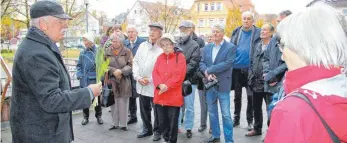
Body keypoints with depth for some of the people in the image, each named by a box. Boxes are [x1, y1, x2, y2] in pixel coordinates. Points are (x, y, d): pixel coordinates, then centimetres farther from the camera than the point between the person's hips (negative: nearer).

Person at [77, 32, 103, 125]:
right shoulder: (83, 53, 3)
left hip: (96, 80, -3)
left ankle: (98, 116, 28)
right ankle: (85, 117, 26)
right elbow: (79, 65, 11)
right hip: (85, 80, 3)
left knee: (97, 99, 12)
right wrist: (79, 74, -3)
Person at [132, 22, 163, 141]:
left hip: (154, 85, -6)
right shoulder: (142, 45, 10)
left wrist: (150, 79, -14)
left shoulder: (162, 48, -9)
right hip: (141, 85, 6)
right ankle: (147, 129, 34)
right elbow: (135, 62, 9)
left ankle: (157, 131, 24)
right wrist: (137, 77, -4)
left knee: (157, 110, 6)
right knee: (144, 109, 17)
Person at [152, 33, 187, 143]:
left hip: (173, 96, -5)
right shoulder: (160, 57, 10)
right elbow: (155, 72, 2)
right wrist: (160, 84, -16)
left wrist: (167, 85, -17)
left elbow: (179, 75, -14)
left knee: (173, 121, 4)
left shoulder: (180, 57, -5)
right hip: (160, 95, 5)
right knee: (162, 121, 14)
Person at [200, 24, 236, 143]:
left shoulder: (230, 47, -4)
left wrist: (209, 70, -16)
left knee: (226, 114, -2)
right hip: (210, 84, 5)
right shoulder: (207, 47, 12)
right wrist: (208, 74, -14)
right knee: (212, 112, 15)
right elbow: (202, 63, 6)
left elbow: (228, 63, -16)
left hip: (223, 85, -5)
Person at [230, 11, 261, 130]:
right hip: (236, 67, 3)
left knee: (250, 96, 7)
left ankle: (250, 120, 19)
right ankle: (236, 118, 25)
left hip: (250, 69, -3)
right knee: (237, 95, 13)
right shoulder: (236, 32, 7)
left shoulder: (258, 33, -4)